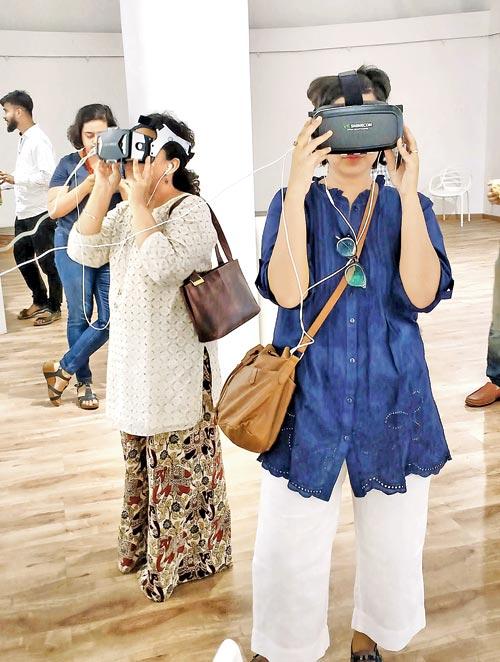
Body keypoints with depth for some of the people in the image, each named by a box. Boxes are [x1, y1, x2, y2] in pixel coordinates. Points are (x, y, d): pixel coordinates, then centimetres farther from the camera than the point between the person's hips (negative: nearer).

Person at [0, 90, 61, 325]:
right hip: (23, 213, 9)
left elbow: (48, 176, -23)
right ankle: (40, 301, 32)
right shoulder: (23, 139, 11)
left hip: (41, 213, -9)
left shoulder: (38, 140, -15)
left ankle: (54, 307, 18)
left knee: (48, 261, 3)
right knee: (22, 257, 17)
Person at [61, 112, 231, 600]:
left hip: (176, 363, -7)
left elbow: (163, 268, -29)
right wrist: (103, 189, -9)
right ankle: (144, 542, 40)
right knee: (140, 455, 21)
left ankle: (184, 556, 25)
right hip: (131, 358, 8)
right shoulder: (125, 212, 9)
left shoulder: (192, 211, -14)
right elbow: (84, 253, -4)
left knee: (179, 460, 5)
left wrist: (139, 200, -22)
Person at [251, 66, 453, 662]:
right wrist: (298, 189, -22)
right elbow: (287, 292, -19)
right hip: (309, 402, -1)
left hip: (392, 403, 2)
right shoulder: (294, 204, 0)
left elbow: (422, 294, -15)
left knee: (392, 542, 16)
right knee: (288, 549, 6)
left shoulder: (407, 206, 2)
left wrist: (407, 193, -19)